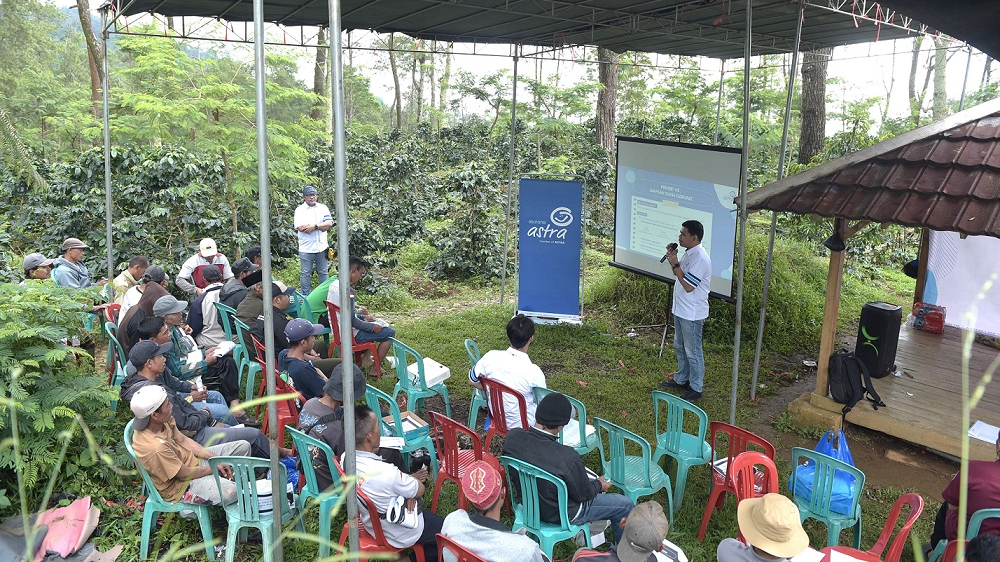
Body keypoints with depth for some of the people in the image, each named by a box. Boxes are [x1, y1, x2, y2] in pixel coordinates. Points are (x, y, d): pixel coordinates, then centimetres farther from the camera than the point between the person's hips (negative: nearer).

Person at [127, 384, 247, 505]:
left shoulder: (162, 421, -12)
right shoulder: (155, 448, -37)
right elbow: (184, 474, -24)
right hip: (178, 484, -9)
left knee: (243, 446, 5)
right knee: (229, 492, -34)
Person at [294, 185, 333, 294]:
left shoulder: (323, 208, 8)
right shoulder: (299, 210, -1)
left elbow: (330, 223, -4)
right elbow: (301, 228, -15)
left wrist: (315, 226, -17)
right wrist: (322, 226, -11)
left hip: (322, 247, 3)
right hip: (306, 248, -3)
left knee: (324, 272, 11)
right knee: (305, 274, 4)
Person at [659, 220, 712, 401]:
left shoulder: (700, 258, -24)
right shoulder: (689, 254, 6)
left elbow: (688, 286, -26)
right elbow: (679, 274, 17)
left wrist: (675, 263, -23)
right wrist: (672, 258, 1)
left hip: (692, 314, -10)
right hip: (681, 310, 10)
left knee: (693, 352, 2)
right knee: (680, 347, 22)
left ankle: (696, 388, 15)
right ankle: (681, 380, 37)